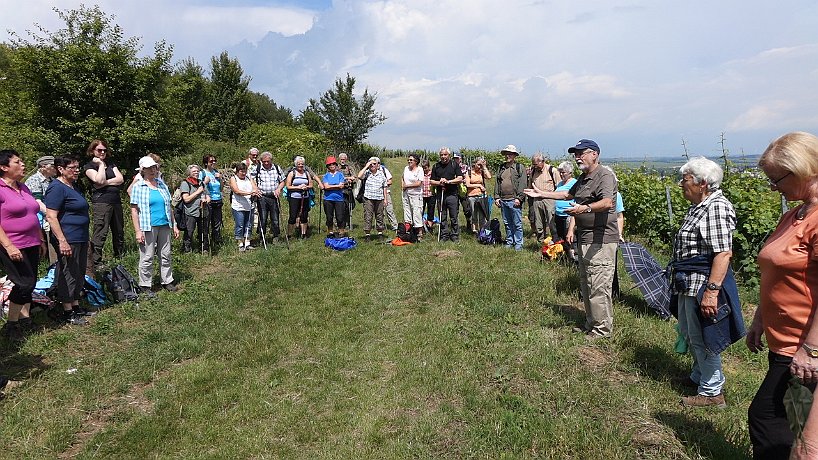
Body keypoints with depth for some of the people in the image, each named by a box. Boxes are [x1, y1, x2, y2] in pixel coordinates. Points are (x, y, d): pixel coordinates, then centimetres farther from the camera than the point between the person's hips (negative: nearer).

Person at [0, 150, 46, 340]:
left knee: (30, 283, 12)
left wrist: (41, 241, 19)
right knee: (24, 283, -8)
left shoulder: (24, 188, 13)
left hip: (31, 245, 8)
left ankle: (25, 318, 24)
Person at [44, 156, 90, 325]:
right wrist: (62, 241, -25)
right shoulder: (57, 188, -14)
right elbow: (51, 216, -20)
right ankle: (67, 313, 8)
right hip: (68, 240, -9)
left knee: (79, 273, 15)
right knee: (69, 274, -2)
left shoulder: (75, 186, 15)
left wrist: (86, 239, 25)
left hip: (81, 239, 9)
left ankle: (76, 306, 26)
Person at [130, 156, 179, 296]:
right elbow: (134, 210, -5)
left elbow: (169, 207, 17)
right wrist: (138, 231, -11)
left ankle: (167, 281, 21)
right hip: (148, 227, -5)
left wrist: (174, 226, 15)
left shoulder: (162, 184, 12)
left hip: (164, 226, 5)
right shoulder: (138, 187, -2)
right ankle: (145, 285, 11)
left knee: (166, 255, 10)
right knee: (147, 258, 0)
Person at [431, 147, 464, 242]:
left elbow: (460, 179, -3)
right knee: (442, 217, 7)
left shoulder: (454, 165, 4)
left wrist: (448, 181, -13)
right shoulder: (436, 166, 12)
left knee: (454, 217, 0)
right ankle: (444, 235, 15)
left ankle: (455, 236, 9)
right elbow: (431, 181, 12)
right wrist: (439, 183, -8)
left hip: (452, 194, -3)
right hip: (440, 194, 3)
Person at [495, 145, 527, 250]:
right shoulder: (501, 168, 16)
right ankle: (509, 242, 24)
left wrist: (519, 198, -14)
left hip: (514, 200, -5)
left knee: (517, 224, -1)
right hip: (503, 200, 6)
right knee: (507, 223, 13)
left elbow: (523, 184, -7)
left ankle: (518, 244, 7)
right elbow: (497, 184, 17)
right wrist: (497, 197, 8)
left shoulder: (519, 168, -1)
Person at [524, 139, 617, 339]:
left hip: (601, 240, -10)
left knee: (598, 286, -7)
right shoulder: (583, 178, 18)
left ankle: (602, 328, 4)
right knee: (585, 283, 17)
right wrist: (541, 194, 30)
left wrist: (585, 208, -46)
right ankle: (591, 323, 30)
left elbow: (608, 203, -30)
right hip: (585, 238, 11)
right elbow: (568, 194, 33)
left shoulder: (605, 176, -13)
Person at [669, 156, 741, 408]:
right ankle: (699, 376, 41)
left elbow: (723, 253, -26)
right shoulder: (698, 207, 11)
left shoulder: (716, 207, -19)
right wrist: (679, 277, 25)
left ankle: (712, 392, 19)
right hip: (688, 284, 10)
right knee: (687, 332, 22)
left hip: (704, 284, -10)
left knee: (701, 338, 3)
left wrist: (711, 291, -29)